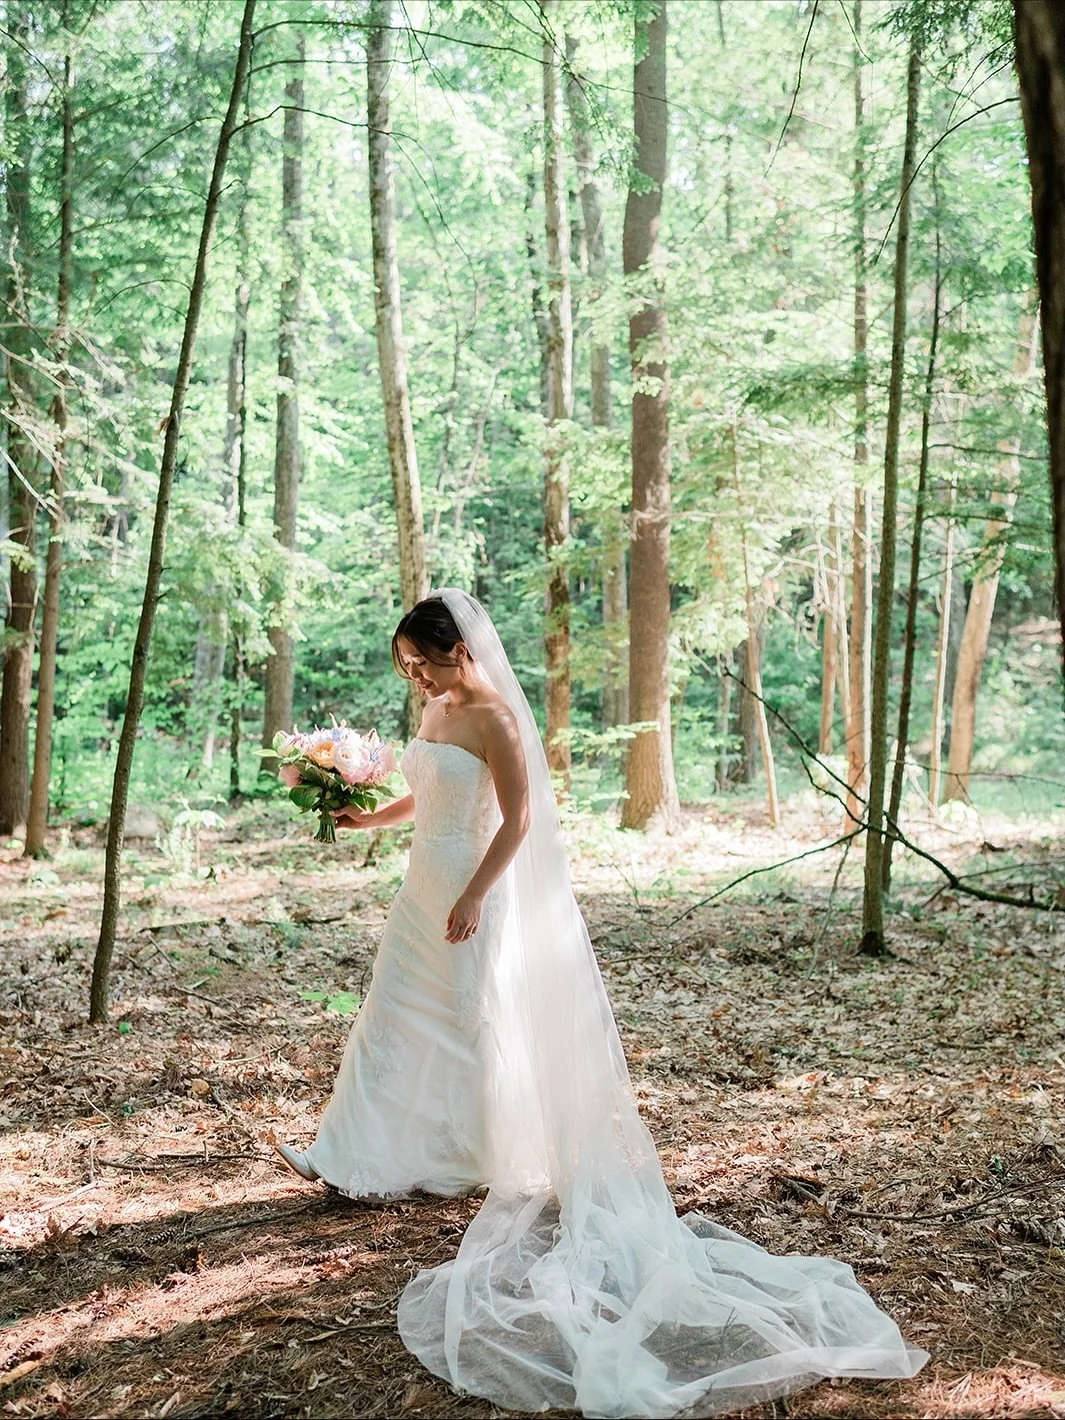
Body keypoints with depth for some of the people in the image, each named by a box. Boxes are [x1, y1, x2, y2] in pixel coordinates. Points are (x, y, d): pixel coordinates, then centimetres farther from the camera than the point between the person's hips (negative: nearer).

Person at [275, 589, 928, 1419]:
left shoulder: (494, 719, -17)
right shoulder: (436, 713, 9)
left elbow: (517, 820, -19)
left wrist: (473, 897, -21)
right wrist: (369, 817, 17)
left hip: (472, 897, -9)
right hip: (424, 893, 9)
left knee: (480, 1027, 1)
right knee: (395, 1023, 12)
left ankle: (521, 1170, 17)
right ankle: (360, 1158, 22)